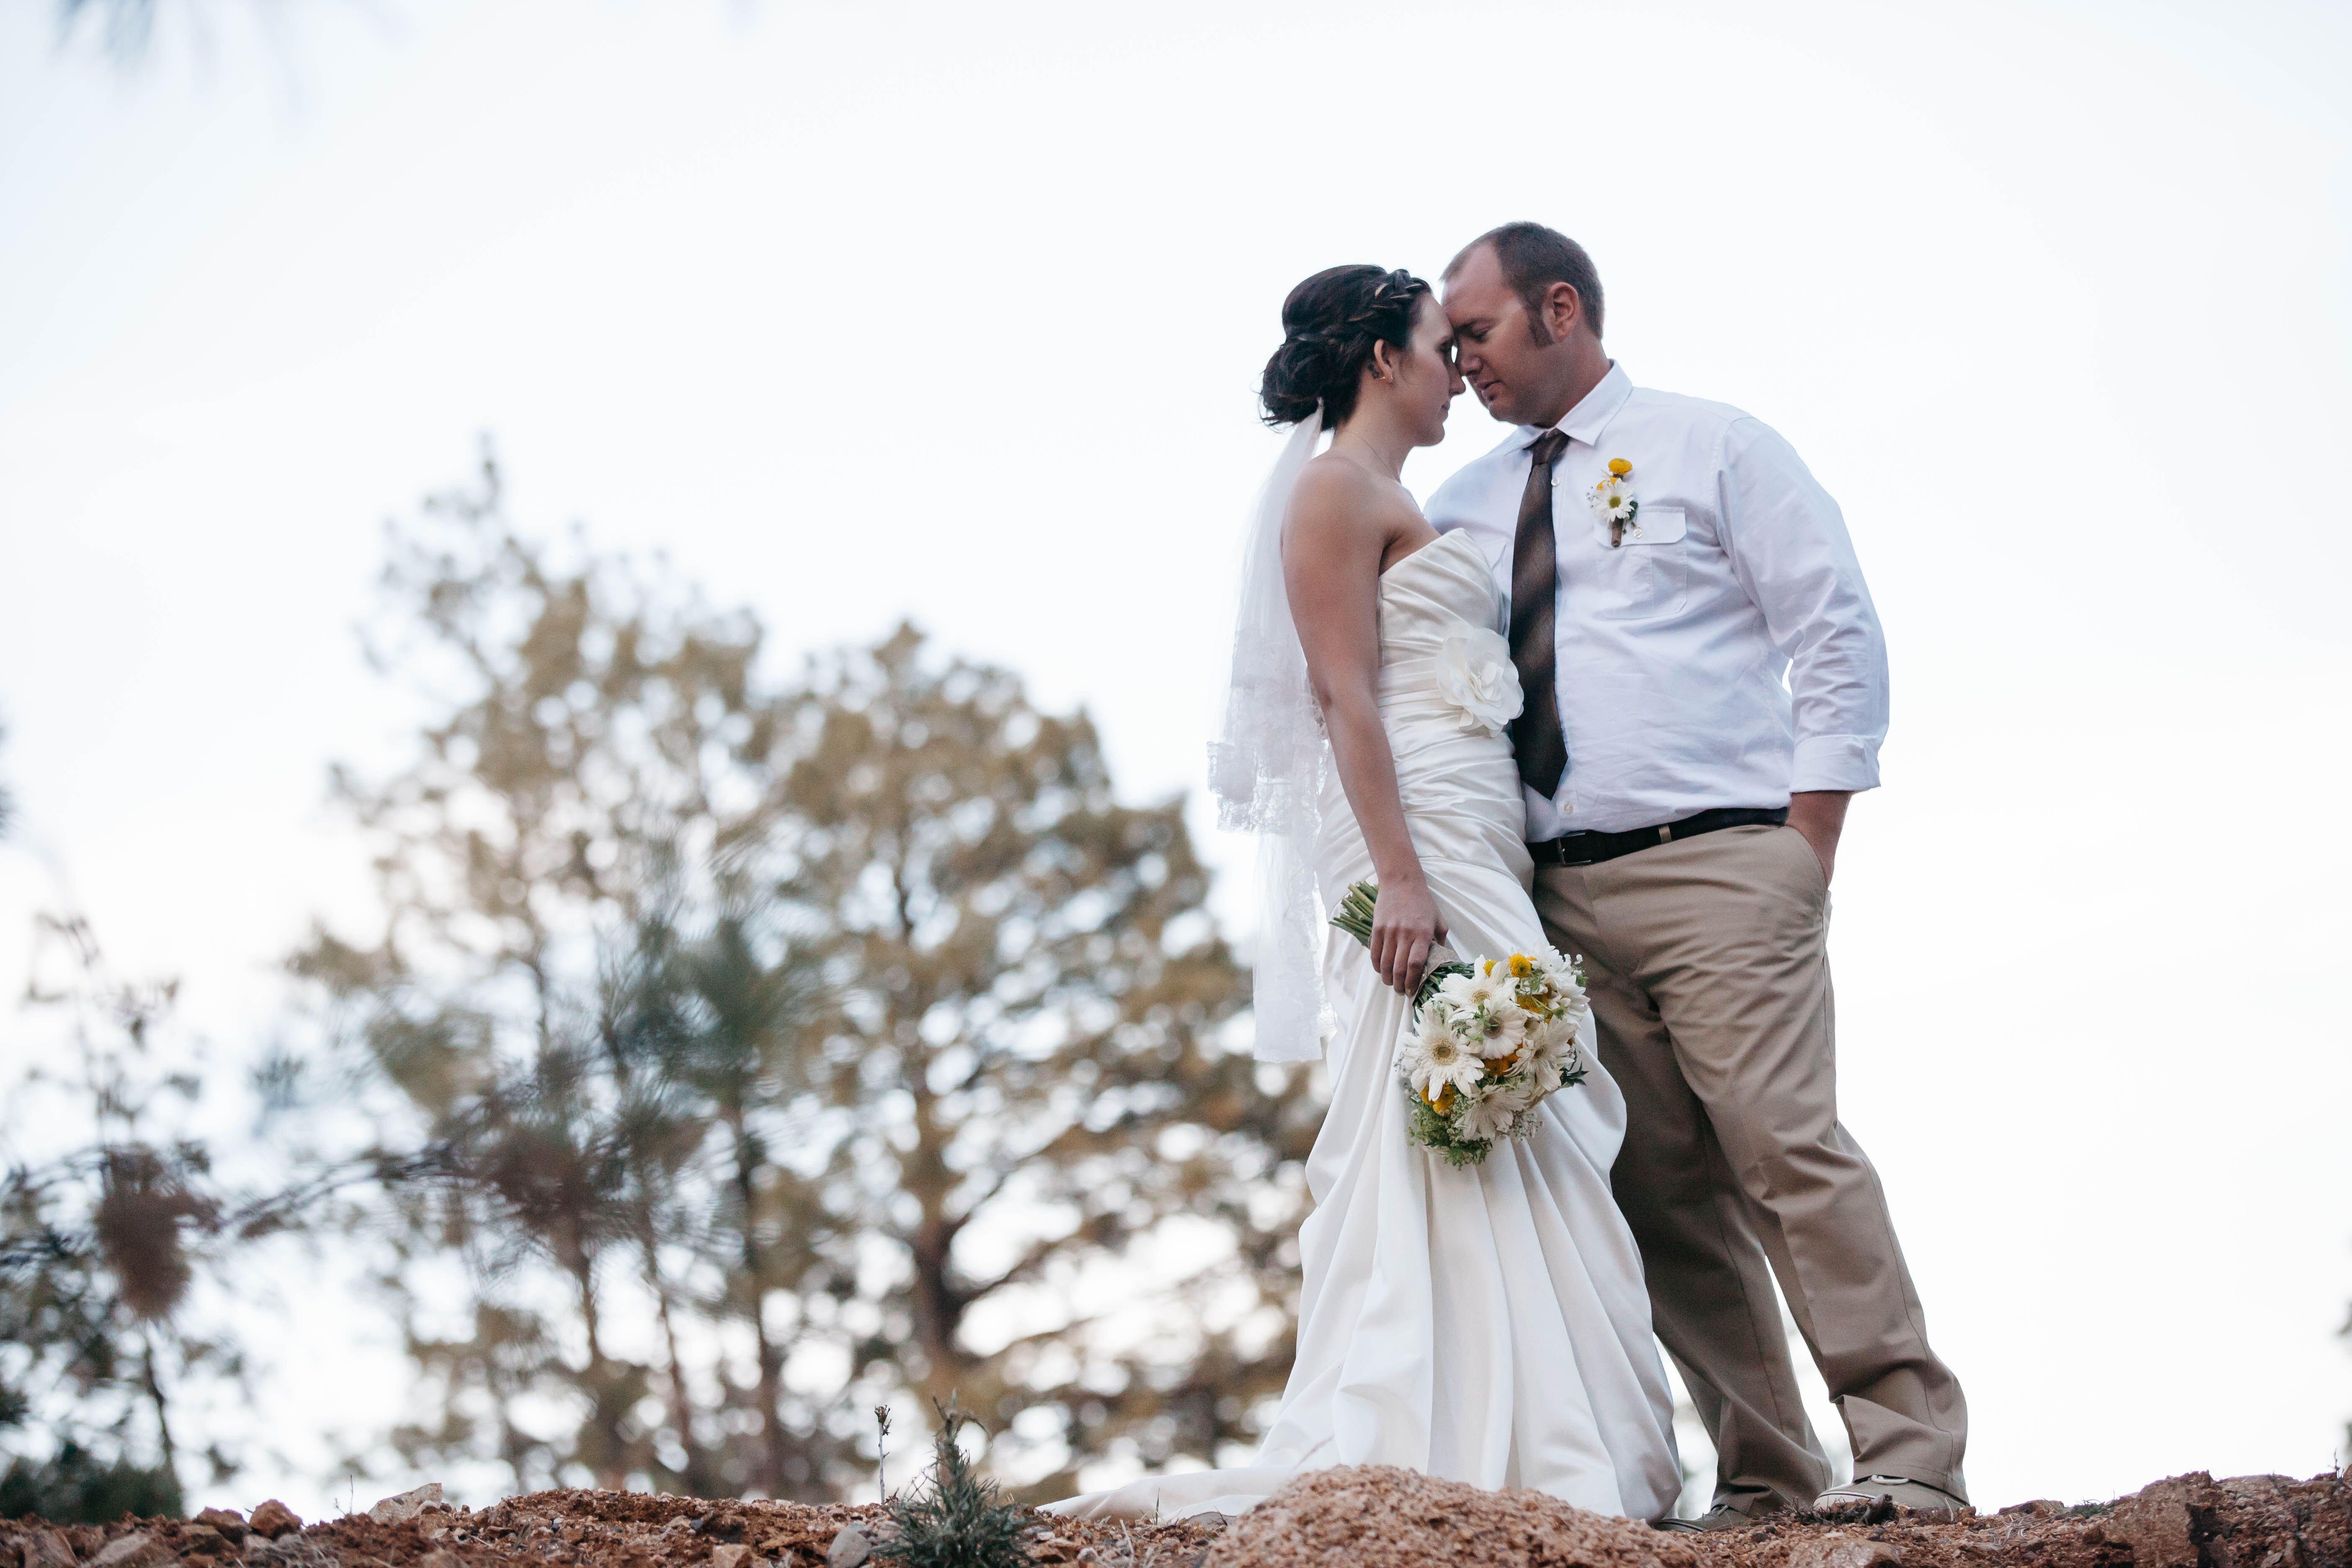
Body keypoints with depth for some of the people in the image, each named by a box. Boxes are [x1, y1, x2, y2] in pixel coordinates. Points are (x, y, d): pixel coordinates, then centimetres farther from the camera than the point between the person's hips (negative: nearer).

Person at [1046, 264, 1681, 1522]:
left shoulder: (1388, 503, 24)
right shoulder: (1337, 490, -5)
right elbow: (1344, 693, -15)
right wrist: (1400, 878, -23)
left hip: (1472, 858, 10)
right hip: (1415, 857, -10)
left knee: (1499, 1128, 5)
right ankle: (1458, 1452, -12)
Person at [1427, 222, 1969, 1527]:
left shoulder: (1714, 448, 6)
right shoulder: (1462, 507, 19)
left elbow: (1838, 636, 1)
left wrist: (1808, 847, -6)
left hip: (1717, 870, -4)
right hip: (1560, 897, 5)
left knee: (1787, 1150, -15)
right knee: (1663, 1195, -1)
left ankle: (1910, 1457, -12)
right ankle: (1765, 1481, 3)